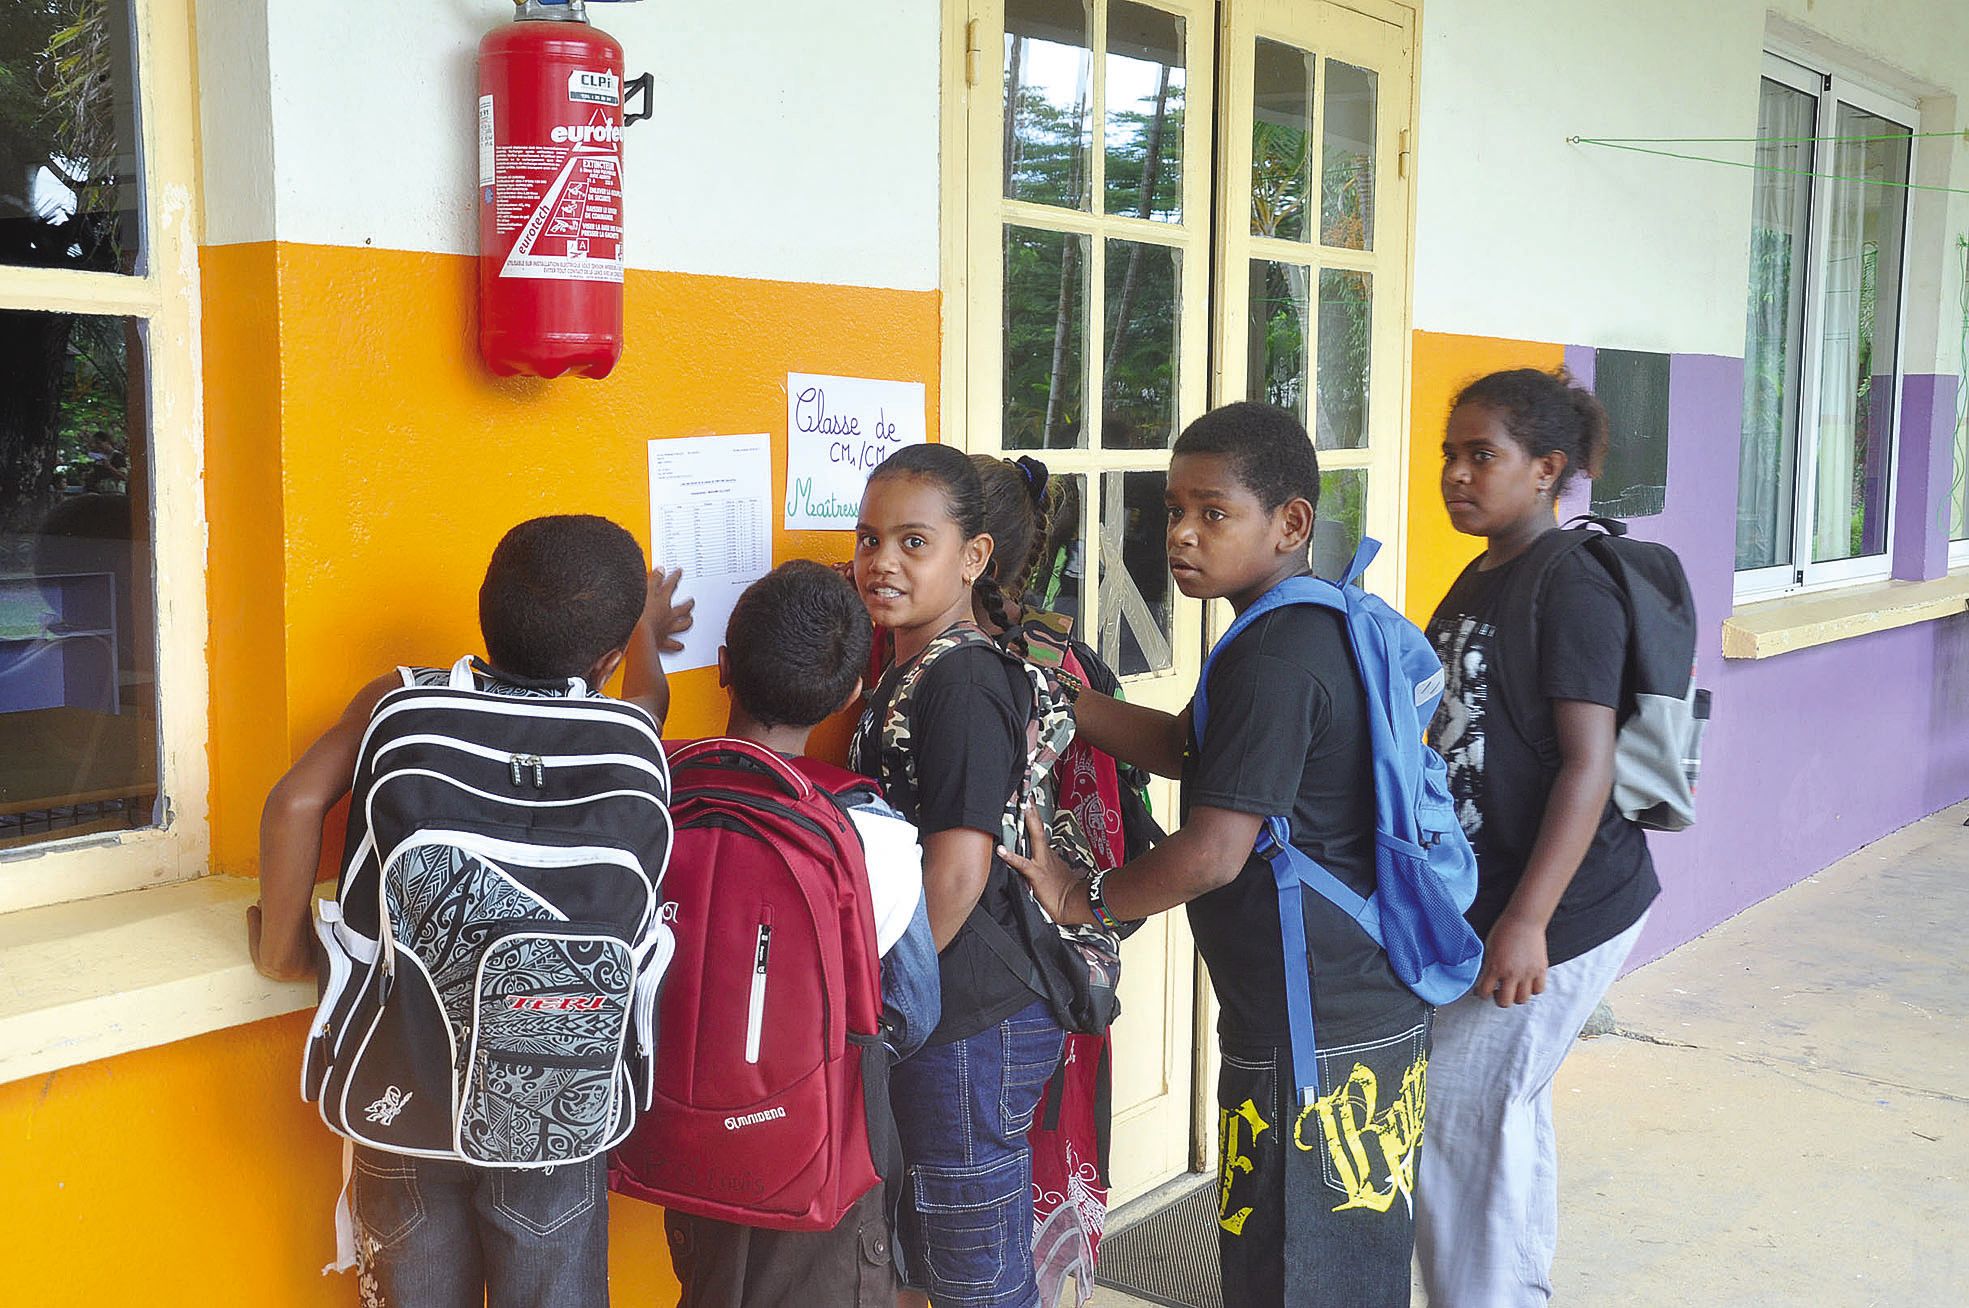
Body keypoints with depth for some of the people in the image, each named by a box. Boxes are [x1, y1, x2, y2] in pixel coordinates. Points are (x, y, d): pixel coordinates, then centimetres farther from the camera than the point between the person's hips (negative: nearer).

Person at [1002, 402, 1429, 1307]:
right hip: (1374, 1011, 10)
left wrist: (1086, 900, -7)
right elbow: (1187, 749, 16)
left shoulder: (1270, 660, -21)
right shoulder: (1328, 625, 10)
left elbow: (1212, 853, -24)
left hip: (1309, 1035, -10)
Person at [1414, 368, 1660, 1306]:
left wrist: (1527, 922, -26)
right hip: (1480, 897, 9)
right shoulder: (1480, 579, 11)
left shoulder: (1573, 588, -16)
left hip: (1561, 908, -9)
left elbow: (1589, 764, -21)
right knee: (1503, 1112, 18)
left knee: (1451, 1113, -4)